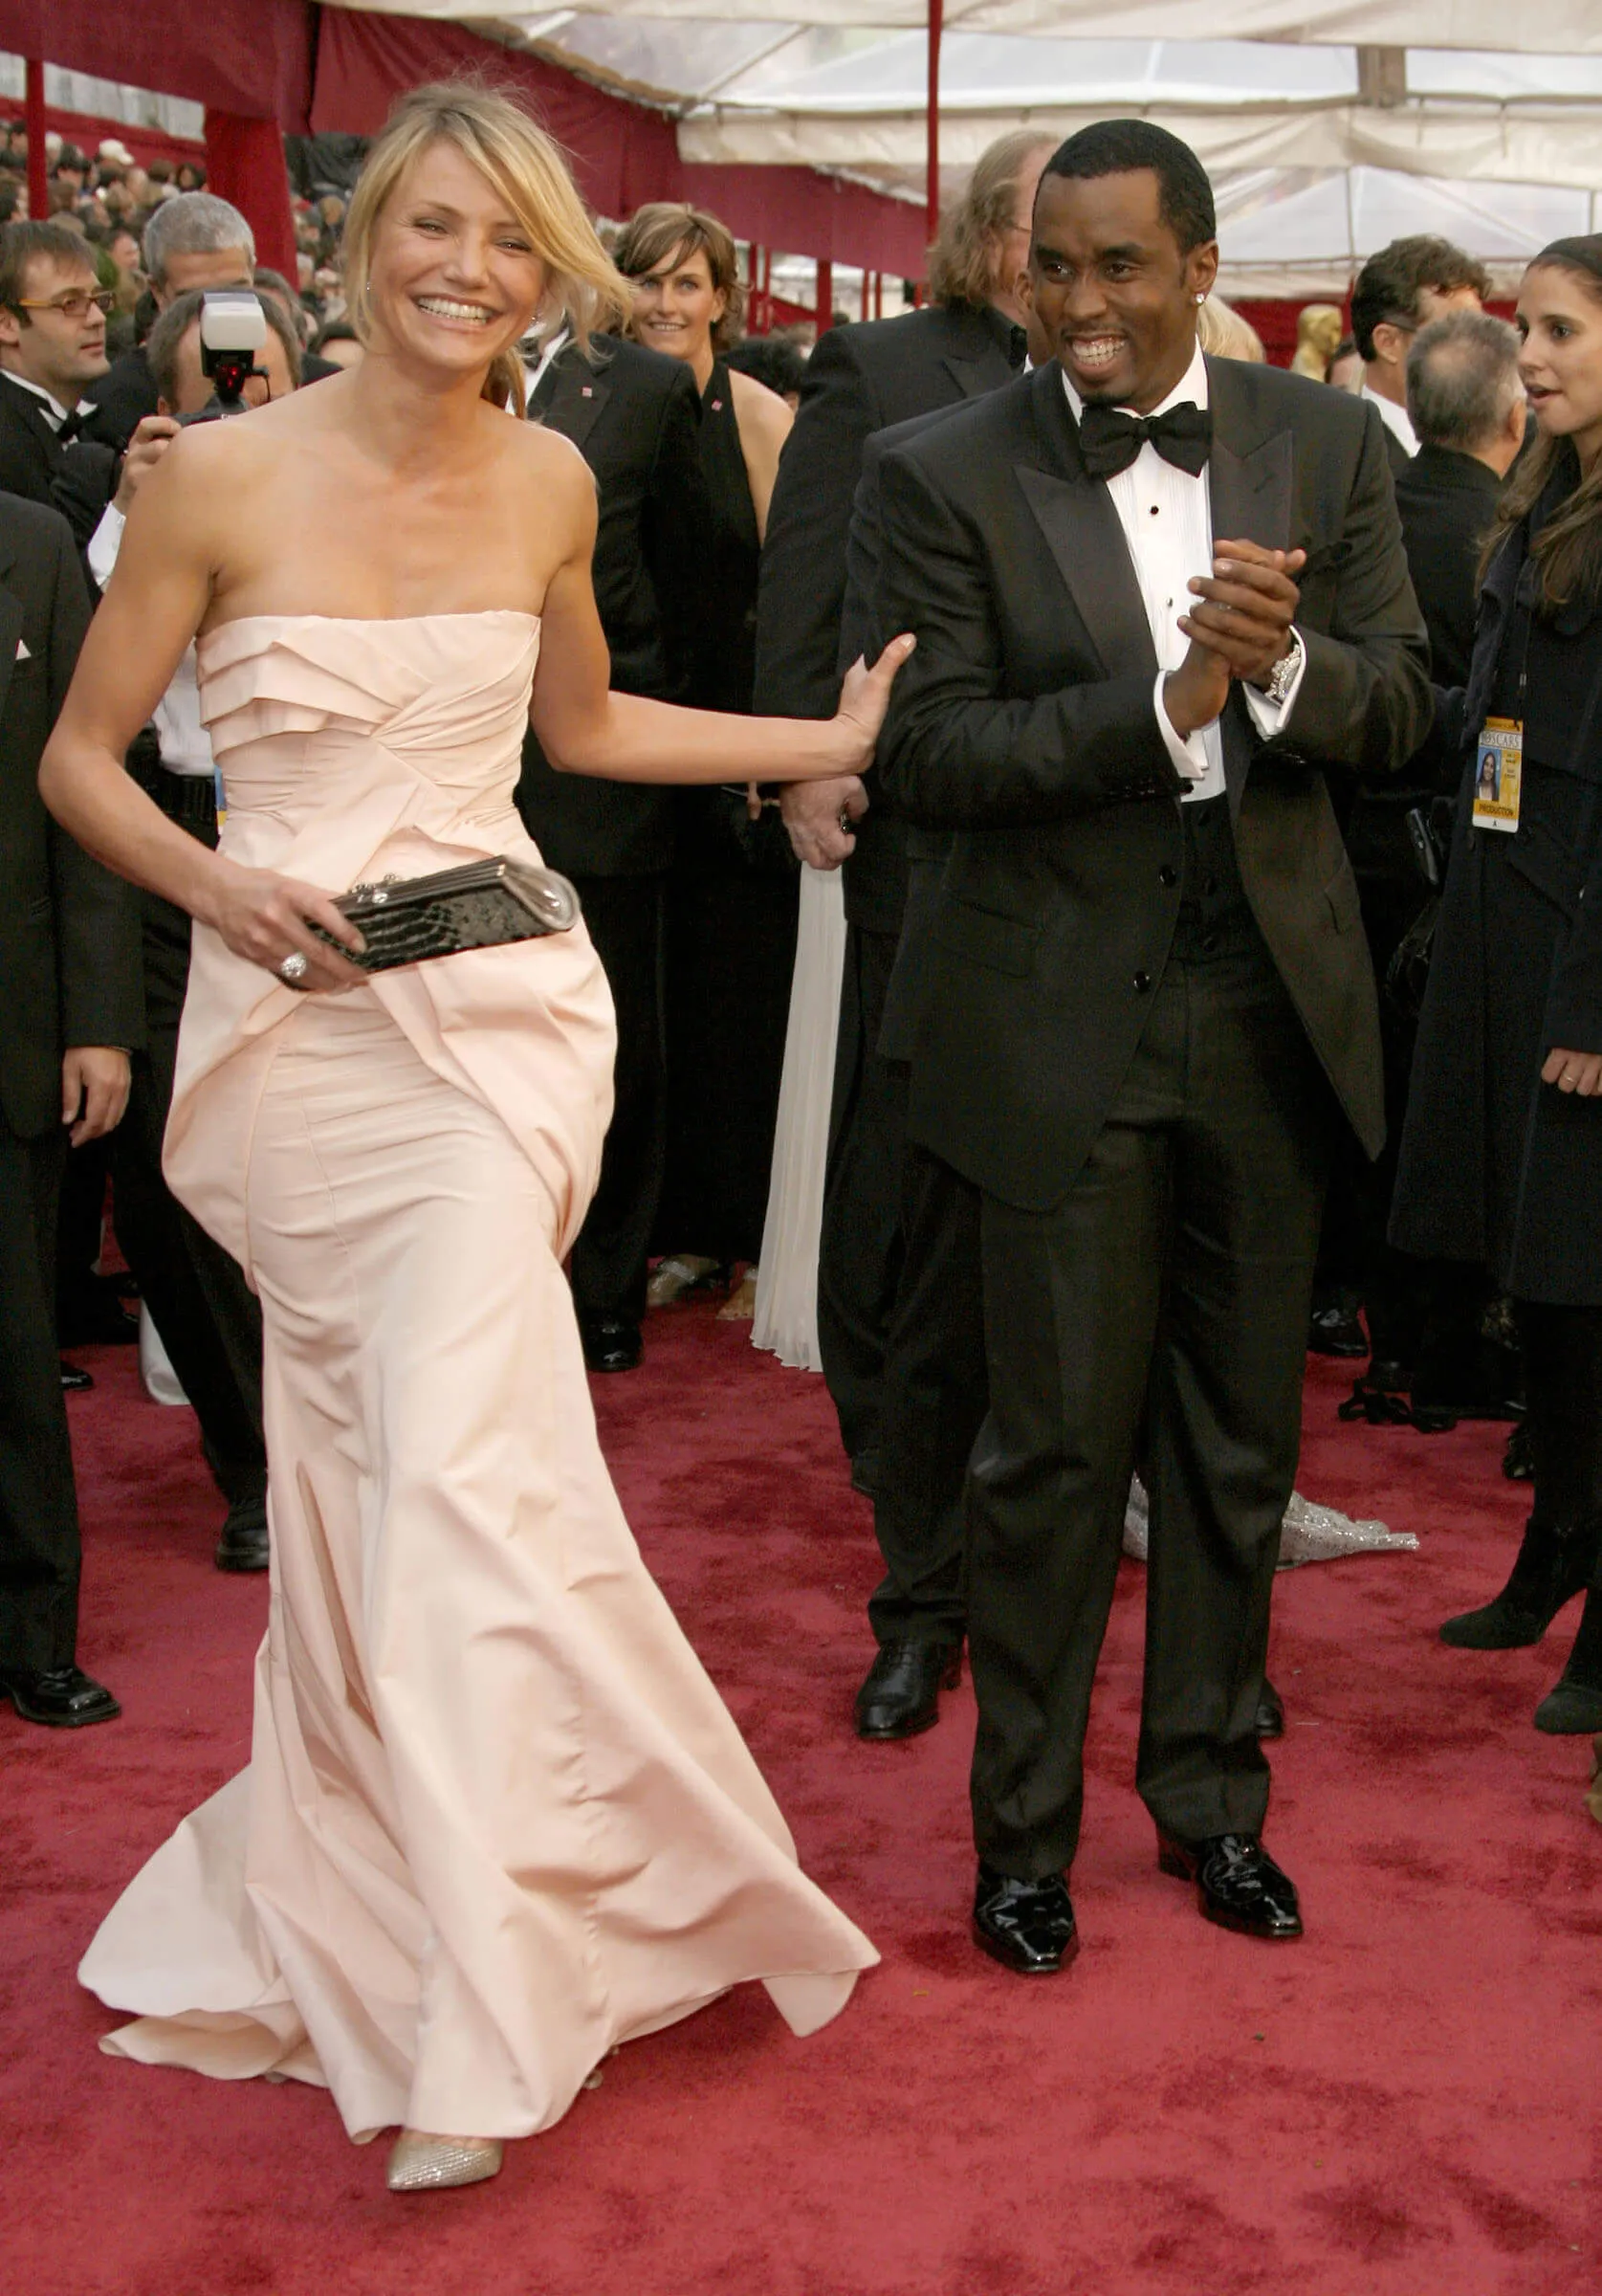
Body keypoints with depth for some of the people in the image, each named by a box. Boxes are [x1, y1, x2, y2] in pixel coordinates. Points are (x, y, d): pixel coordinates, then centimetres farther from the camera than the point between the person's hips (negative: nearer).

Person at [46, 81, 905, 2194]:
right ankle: (355, 1914, 30)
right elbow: (81, 760, 2)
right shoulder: (224, 476, -5)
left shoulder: (549, 483, 5)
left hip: (495, 1005, 1)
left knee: (450, 1453, -12)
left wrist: (831, 741, 18)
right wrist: (217, 888, -16)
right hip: (297, 1012, -1)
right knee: (359, 1457, 7)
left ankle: (468, 2013, -3)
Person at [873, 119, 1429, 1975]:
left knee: (1239, 1437, 15)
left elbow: (1401, 706, 1)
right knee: (1056, 1445, 5)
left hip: (1270, 1006, 3)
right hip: (1065, 1020, -3)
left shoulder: (1326, 447, 2)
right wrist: (1166, 704, -24)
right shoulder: (952, 475, -6)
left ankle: (1209, 1791, 33)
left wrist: (1286, 664, -22)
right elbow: (927, 752, -13)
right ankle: (1023, 1826, 22)